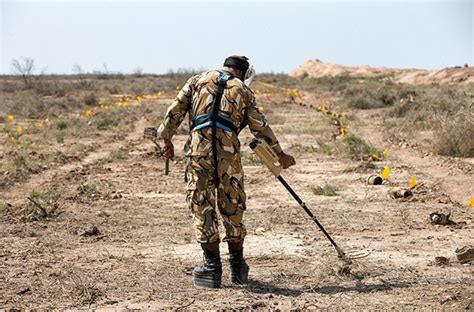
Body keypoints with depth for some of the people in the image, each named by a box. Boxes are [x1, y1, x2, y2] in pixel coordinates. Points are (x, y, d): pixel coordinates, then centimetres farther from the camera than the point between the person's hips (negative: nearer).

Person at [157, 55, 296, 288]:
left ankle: (212, 268, 5)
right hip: (228, 149, 0)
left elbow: (176, 109, 12)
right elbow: (260, 127, 18)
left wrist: (167, 138, 19)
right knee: (232, 207, 11)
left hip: (199, 147, 0)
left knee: (202, 207, 4)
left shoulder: (199, 80, 19)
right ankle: (237, 267, 21)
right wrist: (280, 154, 27)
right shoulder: (243, 90, 18)